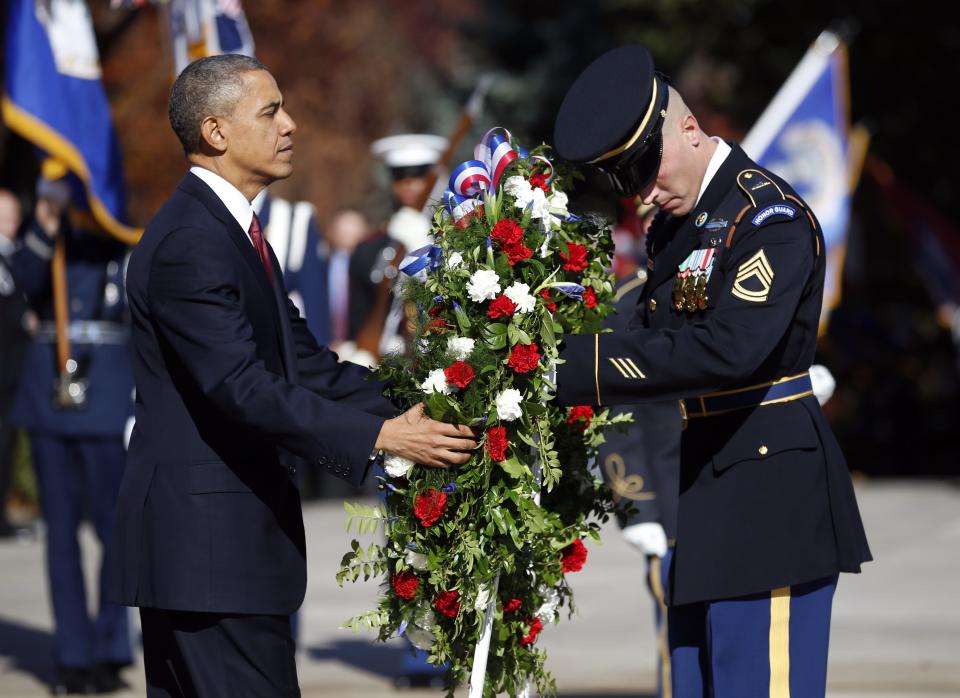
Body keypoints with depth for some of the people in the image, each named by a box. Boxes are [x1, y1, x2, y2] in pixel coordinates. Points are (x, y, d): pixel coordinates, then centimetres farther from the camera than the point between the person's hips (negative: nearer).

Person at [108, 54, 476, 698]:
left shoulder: (235, 232, 17)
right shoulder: (188, 243, -17)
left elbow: (303, 361, 15)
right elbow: (243, 388, -24)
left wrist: (406, 409, 4)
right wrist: (379, 435, -27)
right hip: (210, 536, -10)